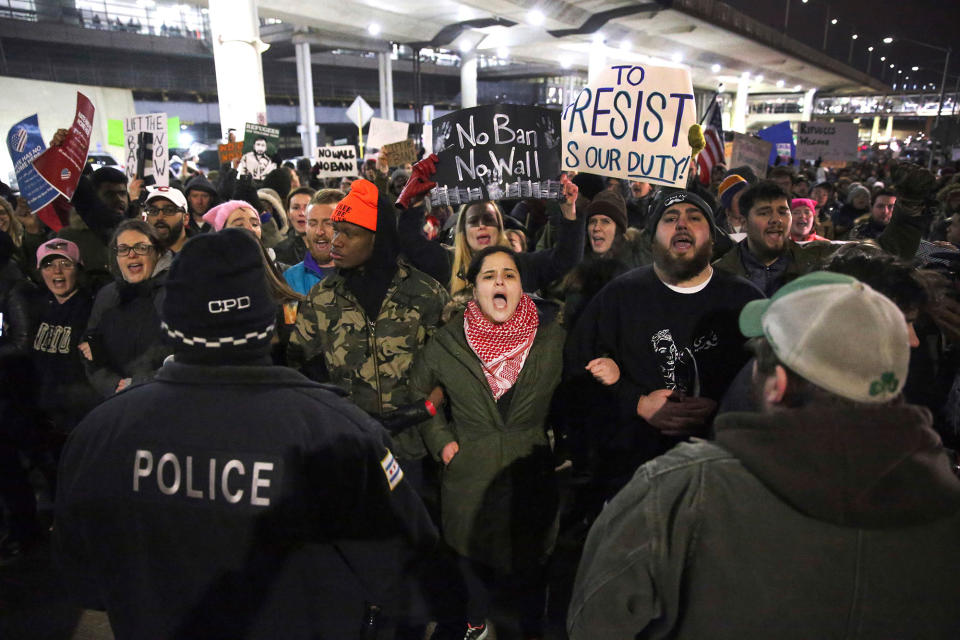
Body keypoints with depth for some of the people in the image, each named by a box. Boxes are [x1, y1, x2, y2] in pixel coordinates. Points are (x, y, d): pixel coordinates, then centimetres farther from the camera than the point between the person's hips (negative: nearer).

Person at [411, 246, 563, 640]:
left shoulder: (552, 334, -7)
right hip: (469, 476, 1)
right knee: (473, 558, 20)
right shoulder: (447, 341, -6)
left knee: (530, 559, 15)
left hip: (530, 474, 0)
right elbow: (417, 393, 7)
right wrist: (441, 440, 0)